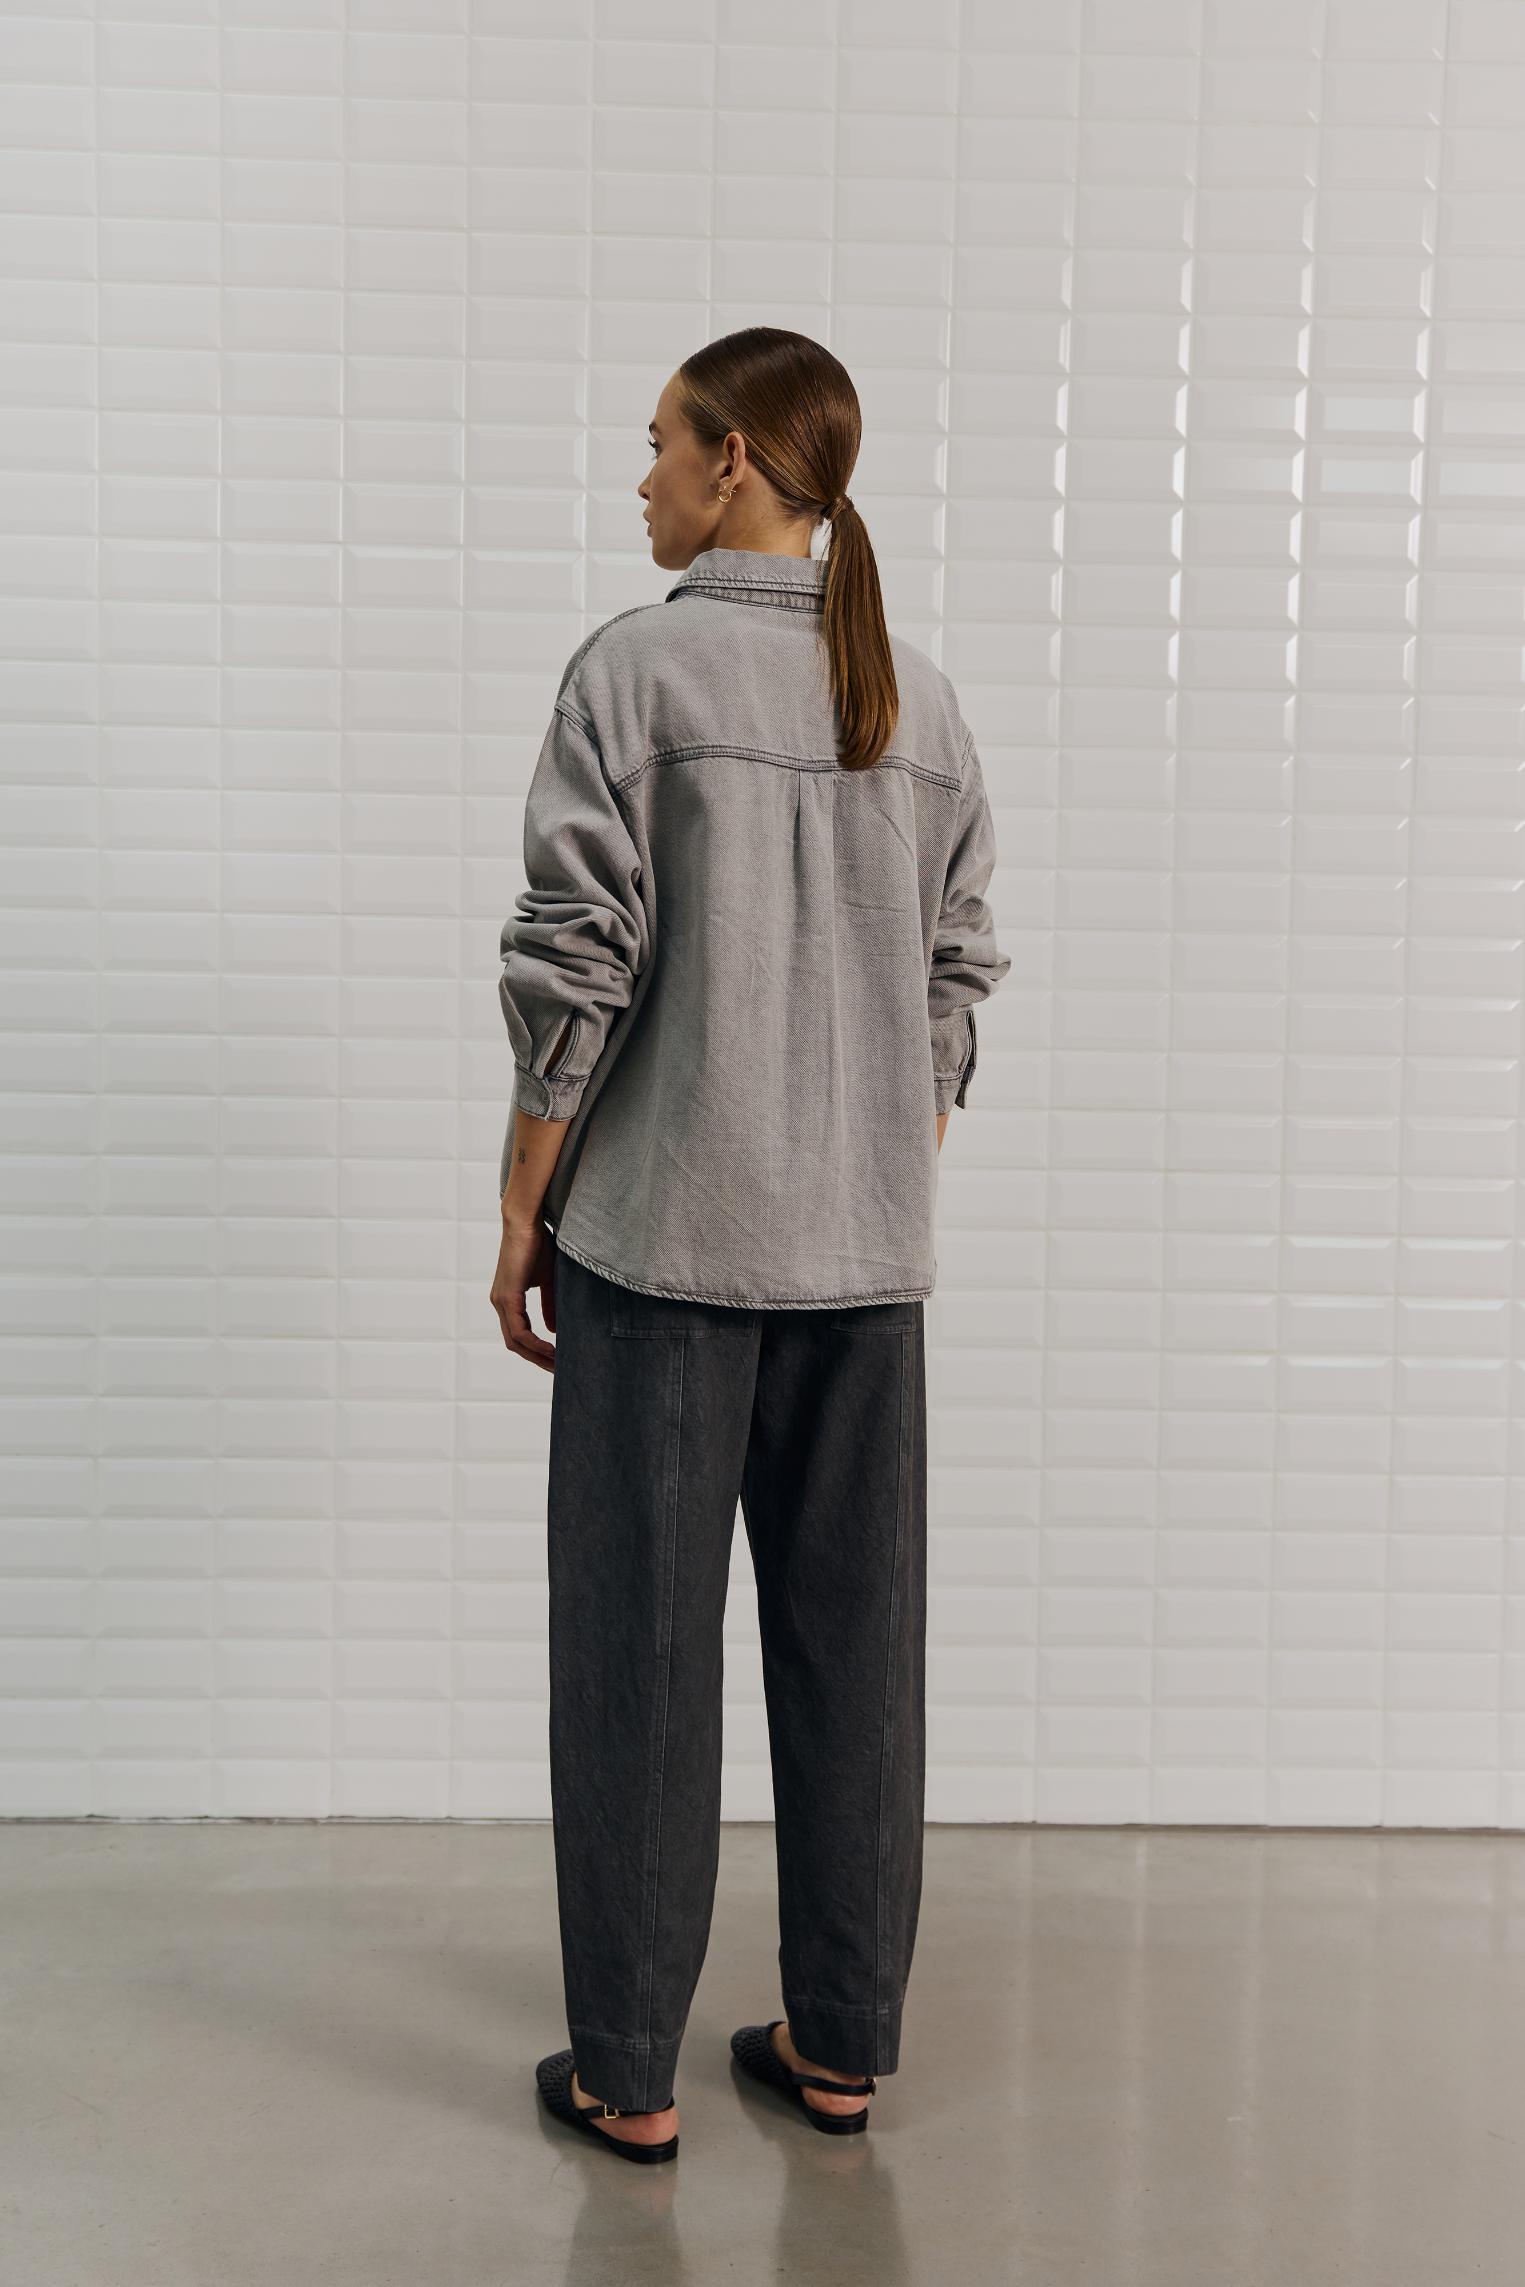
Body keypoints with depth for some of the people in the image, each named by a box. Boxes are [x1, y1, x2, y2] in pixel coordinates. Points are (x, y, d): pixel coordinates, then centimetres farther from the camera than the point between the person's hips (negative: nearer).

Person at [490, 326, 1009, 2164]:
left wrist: (523, 1215, -2)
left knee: (641, 1648, 5)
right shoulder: (919, 701, 8)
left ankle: (627, 2071, 16)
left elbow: (575, 971, -12)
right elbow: (956, 981, 9)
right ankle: (840, 2044, 24)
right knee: (854, 1639, 12)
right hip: (866, 1253, 5)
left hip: (664, 1239, -5)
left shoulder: (637, 669, -8)